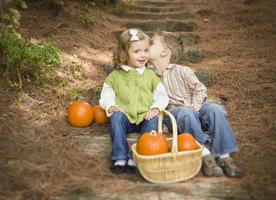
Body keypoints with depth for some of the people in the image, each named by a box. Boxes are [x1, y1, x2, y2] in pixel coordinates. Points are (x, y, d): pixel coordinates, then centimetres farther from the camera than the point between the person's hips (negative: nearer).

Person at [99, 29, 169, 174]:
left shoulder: (150, 74, 14)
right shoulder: (115, 76, 11)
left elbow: (162, 95, 11)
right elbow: (106, 96, 9)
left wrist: (155, 108, -8)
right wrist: (111, 107, -12)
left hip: (145, 117, 1)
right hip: (124, 116, 0)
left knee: (153, 120, -31)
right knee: (116, 117, -32)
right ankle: (120, 157, -30)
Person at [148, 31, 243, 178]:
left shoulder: (181, 71, 3)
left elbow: (200, 88, 7)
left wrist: (196, 104, -11)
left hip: (193, 109, 0)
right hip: (174, 112, 0)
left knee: (215, 109, -30)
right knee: (186, 113, -36)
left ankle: (224, 156, -29)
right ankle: (205, 154, -40)